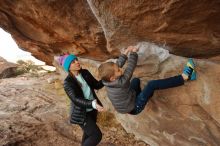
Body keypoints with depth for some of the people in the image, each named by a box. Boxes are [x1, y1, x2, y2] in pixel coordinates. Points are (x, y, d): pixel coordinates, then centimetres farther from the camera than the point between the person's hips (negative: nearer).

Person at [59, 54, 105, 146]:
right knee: (97, 135, -3)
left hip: (91, 109, 6)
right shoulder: (68, 83, -21)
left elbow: (97, 85, -1)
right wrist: (93, 104, -48)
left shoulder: (85, 73, -5)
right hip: (81, 113, -6)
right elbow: (76, 100, -32)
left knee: (89, 132, 25)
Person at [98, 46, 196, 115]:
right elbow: (130, 68, -29)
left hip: (127, 104, 8)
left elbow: (118, 63, -7)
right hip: (135, 108, -8)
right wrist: (133, 52, -14)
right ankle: (185, 77, -10)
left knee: (136, 80, 20)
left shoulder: (107, 81, -15)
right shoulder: (121, 83, -35)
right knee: (152, 84, -20)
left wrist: (126, 51, -9)